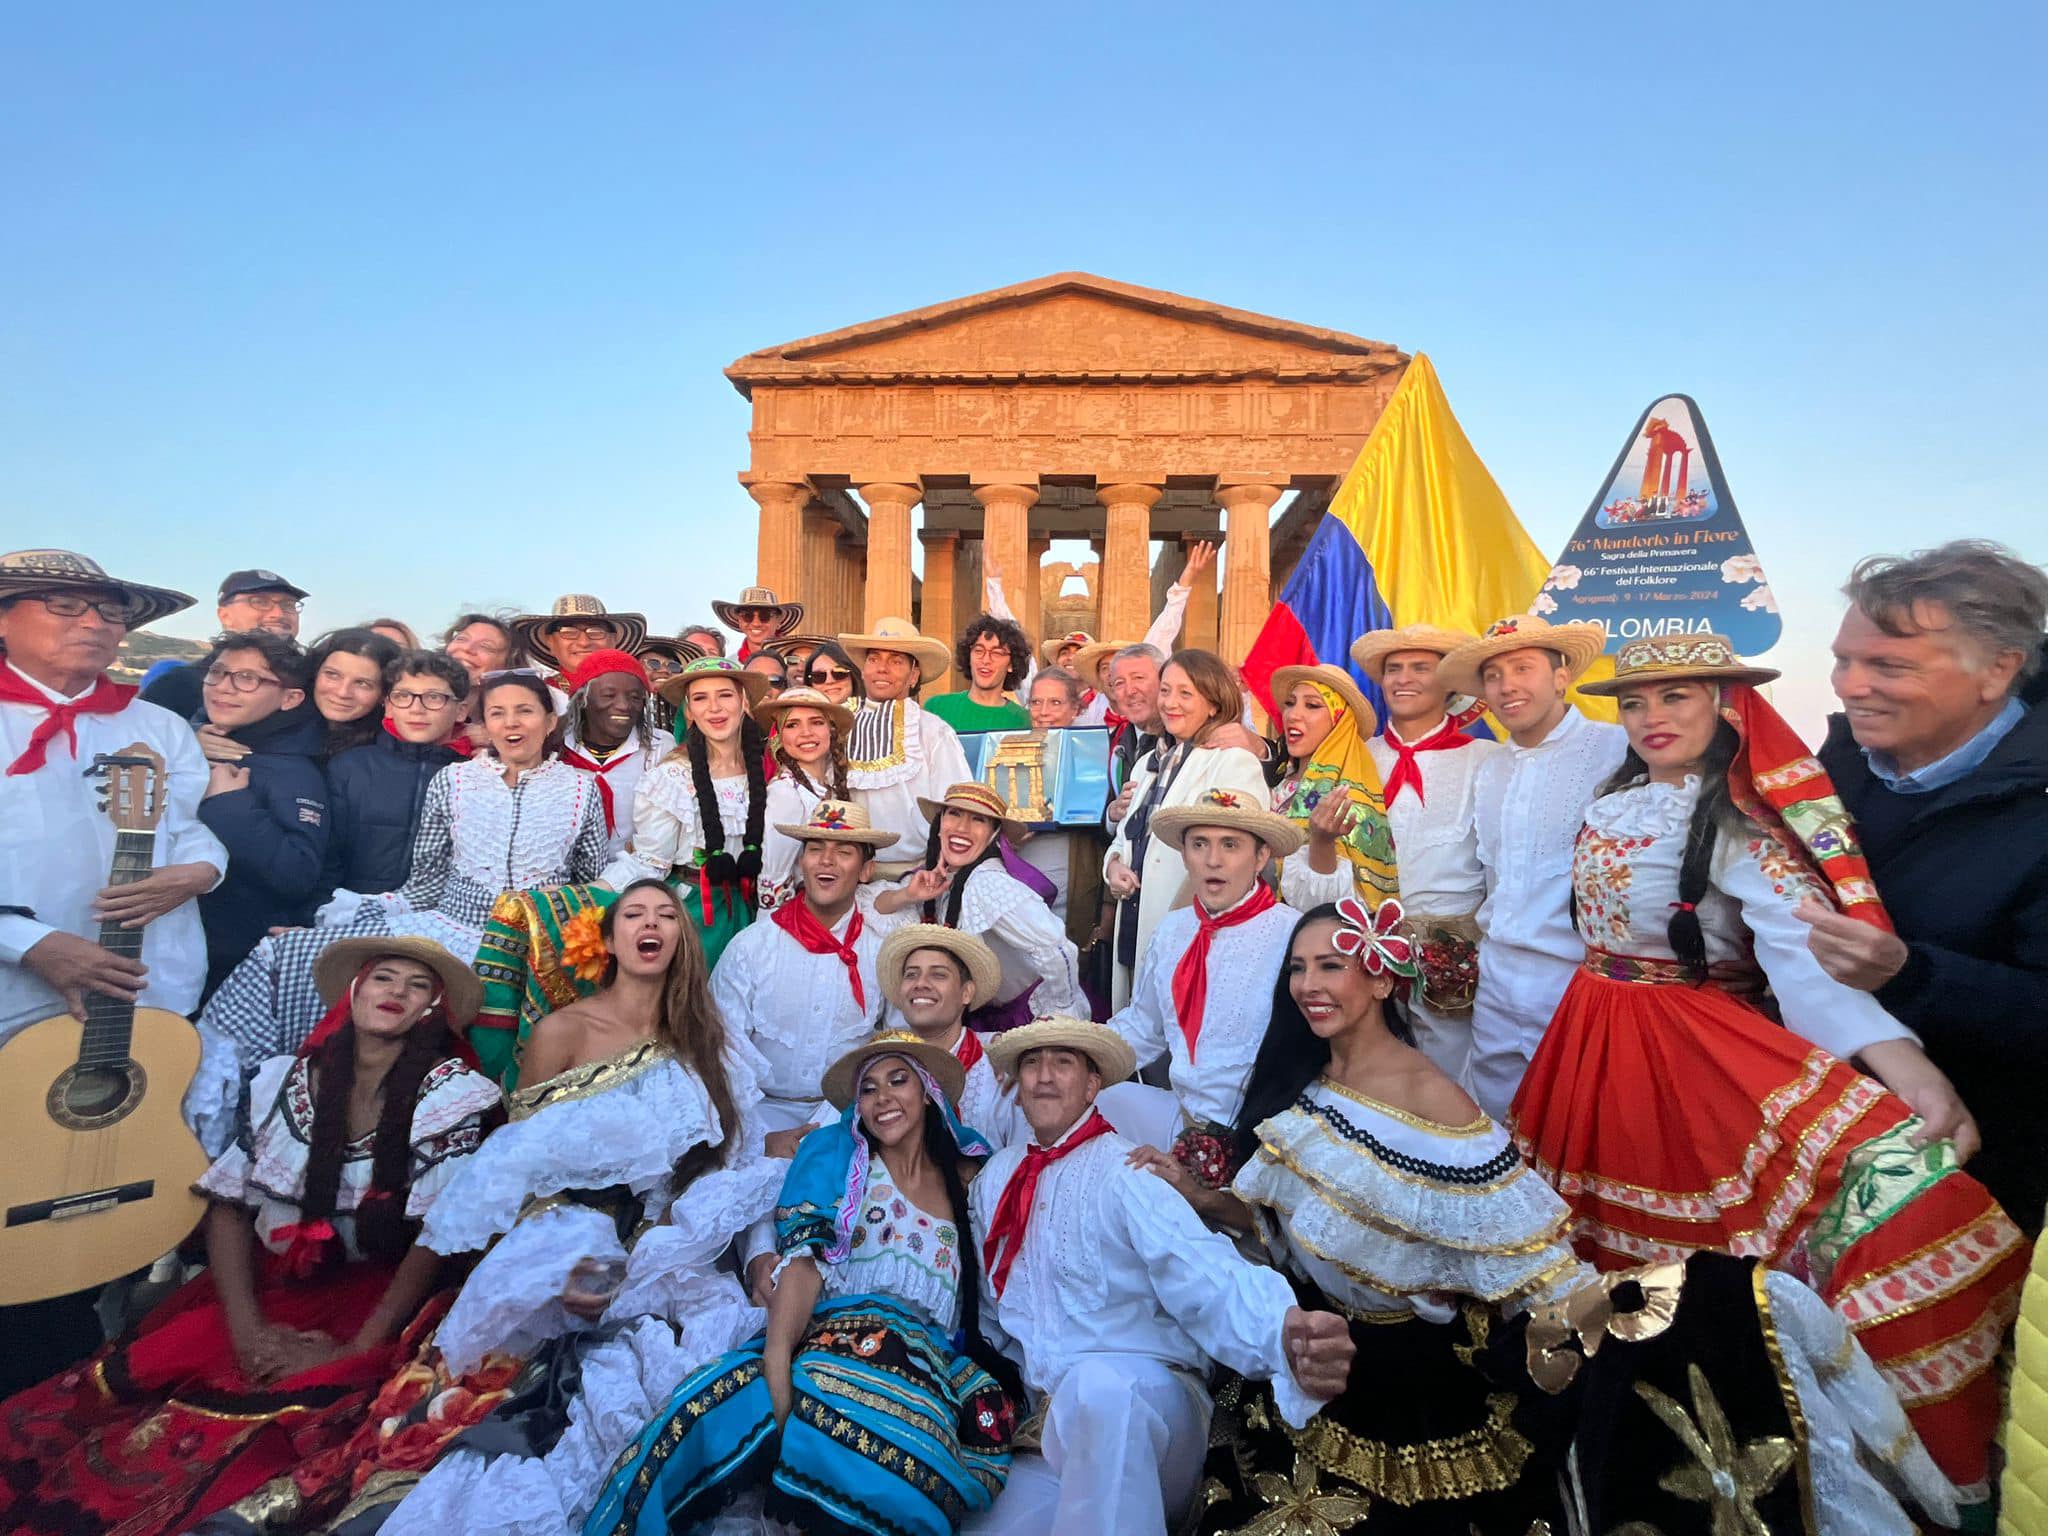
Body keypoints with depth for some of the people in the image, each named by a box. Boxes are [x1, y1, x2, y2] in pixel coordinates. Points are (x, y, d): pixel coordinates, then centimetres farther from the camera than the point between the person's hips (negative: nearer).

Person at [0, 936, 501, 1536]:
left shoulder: (449, 1096, -9)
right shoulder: (285, 1080, 4)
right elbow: (229, 1206, 4)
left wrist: (356, 1350, -17)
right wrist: (246, 1329, -8)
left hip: (373, 1300, -4)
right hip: (265, 1284, 4)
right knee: (80, 1406, -13)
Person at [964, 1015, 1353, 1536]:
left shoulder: (1123, 1170, -12)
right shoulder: (997, 1177, 8)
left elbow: (1201, 1272, -28)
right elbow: (989, 1310, 16)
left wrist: (1284, 1331, -48)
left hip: (1145, 1402, -6)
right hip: (1053, 1427, 6)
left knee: (1095, 1384, -37)